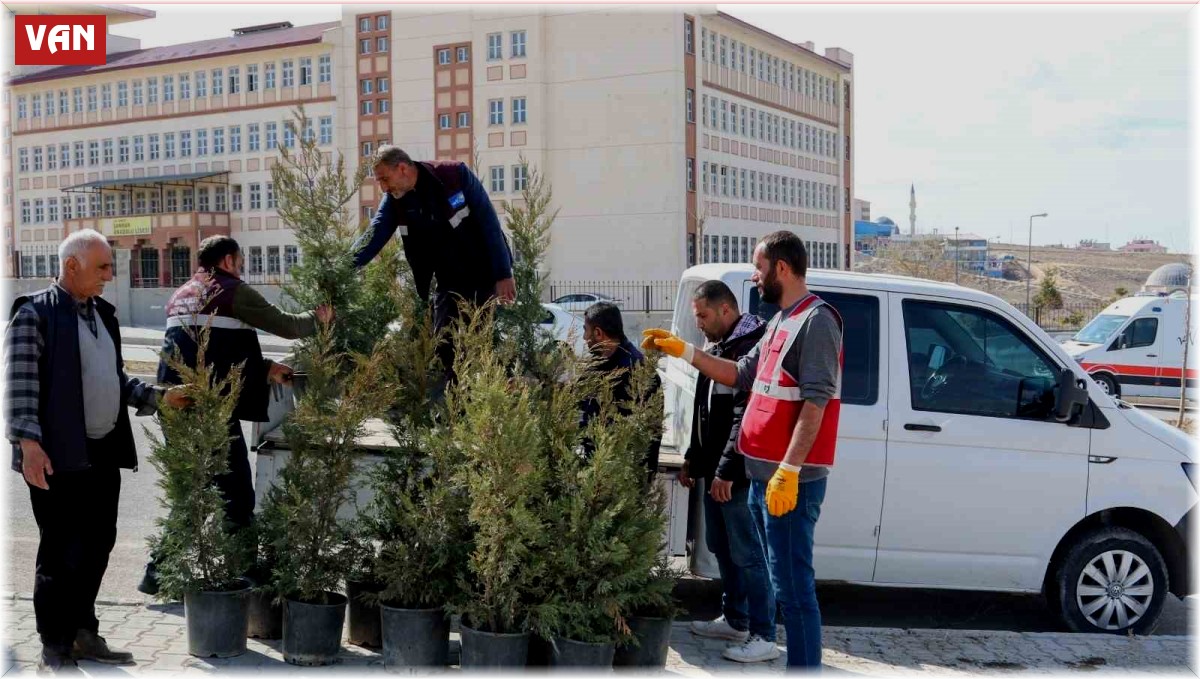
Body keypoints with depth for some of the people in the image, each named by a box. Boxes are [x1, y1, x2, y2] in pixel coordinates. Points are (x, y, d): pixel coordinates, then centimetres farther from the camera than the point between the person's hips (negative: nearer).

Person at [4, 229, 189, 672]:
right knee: (61, 553, -1)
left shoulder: (103, 313, 16)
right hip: (58, 457, -8)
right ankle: (54, 649, 10)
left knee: (97, 547, 13)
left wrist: (158, 397, 11)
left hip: (104, 453, 8)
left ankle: (83, 633, 27)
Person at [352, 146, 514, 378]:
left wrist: (503, 274, -18)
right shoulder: (394, 200, -3)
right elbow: (374, 236, -11)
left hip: (486, 276, -5)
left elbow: (489, 224, -15)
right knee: (443, 348, 0)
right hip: (450, 284, 5)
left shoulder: (455, 174, -16)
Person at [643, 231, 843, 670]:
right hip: (763, 474, 10)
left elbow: (815, 403, -19)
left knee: (793, 587, -7)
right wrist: (682, 350, 19)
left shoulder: (816, 321, -12)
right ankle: (797, 661, 24)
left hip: (791, 479, -10)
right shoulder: (781, 322, 18)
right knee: (783, 581, 15)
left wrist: (788, 471, -25)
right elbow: (741, 375, 24)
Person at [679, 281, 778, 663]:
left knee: (747, 555, -6)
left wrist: (727, 470, -23)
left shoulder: (751, 348, -16)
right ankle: (735, 620, 29)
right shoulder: (718, 349, 16)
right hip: (715, 472, 10)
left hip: (738, 475, -10)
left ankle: (763, 636, 1)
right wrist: (693, 459, 23)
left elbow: (746, 418, -22)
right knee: (722, 548, 17)